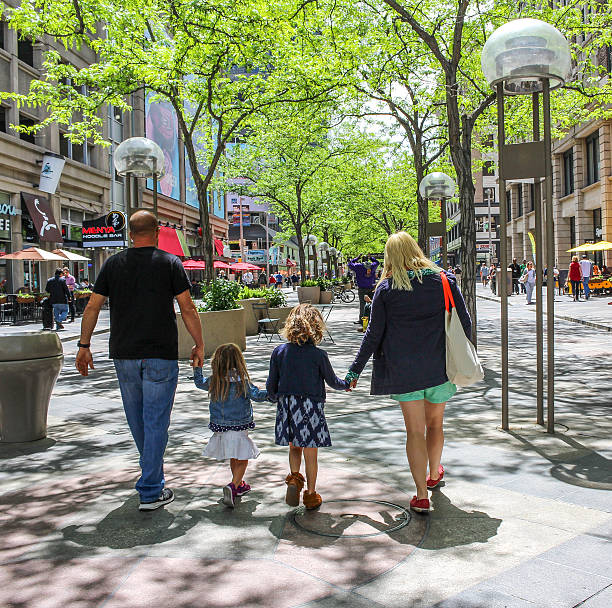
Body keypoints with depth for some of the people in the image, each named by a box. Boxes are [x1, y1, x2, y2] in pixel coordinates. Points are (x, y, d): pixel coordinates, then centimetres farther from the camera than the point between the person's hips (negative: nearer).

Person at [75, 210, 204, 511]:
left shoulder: (113, 264, 5)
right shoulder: (170, 263, -3)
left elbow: (92, 308, 4)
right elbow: (187, 309, -6)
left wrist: (84, 345, 12)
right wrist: (199, 345, 3)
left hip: (124, 354, 4)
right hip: (161, 355, -3)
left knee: (137, 417, 19)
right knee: (156, 421, 1)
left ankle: (152, 470, 39)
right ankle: (151, 492, 3)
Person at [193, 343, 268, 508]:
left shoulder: (213, 381, 0)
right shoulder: (241, 380, -14)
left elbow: (199, 382, 18)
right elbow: (256, 395, -14)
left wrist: (196, 365, 29)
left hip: (220, 427, 5)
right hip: (239, 427, -5)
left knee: (233, 459, 22)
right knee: (242, 460, 2)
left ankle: (239, 484, 38)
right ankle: (233, 486, -17)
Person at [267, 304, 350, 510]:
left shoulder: (279, 352, -3)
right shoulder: (318, 355, -11)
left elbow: (271, 385, 3)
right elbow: (332, 381, 4)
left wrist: (276, 398, 24)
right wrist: (346, 384, 25)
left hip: (286, 406, 3)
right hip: (311, 407, -3)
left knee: (294, 448, 21)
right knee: (310, 454, 9)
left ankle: (294, 477, 0)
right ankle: (311, 495, 19)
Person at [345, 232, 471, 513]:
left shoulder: (386, 288, -4)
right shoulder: (444, 280, 1)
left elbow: (374, 333, -3)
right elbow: (465, 322, 3)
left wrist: (355, 370, 6)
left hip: (403, 369, -2)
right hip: (440, 366, 2)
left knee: (415, 430, 5)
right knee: (435, 423, 21)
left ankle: (422, 495, 5)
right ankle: (433, 474, 42)